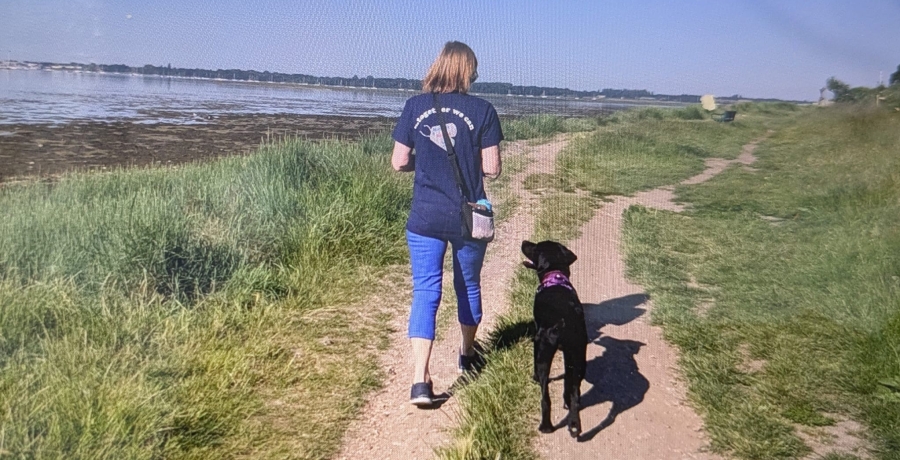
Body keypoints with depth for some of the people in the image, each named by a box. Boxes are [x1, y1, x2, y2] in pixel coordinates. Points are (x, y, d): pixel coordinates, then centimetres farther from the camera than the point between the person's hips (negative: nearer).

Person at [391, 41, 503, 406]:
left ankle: (420, 379, -8)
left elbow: (399, 162, -1)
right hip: (468, 217, 0)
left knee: (425, 292, 3)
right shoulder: (482, 110, -7)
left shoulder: (415, 107, -2)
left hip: (425, 218, 0)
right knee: (468, 286, 21)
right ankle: (467, 354, 41)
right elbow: (491, 168, -8)